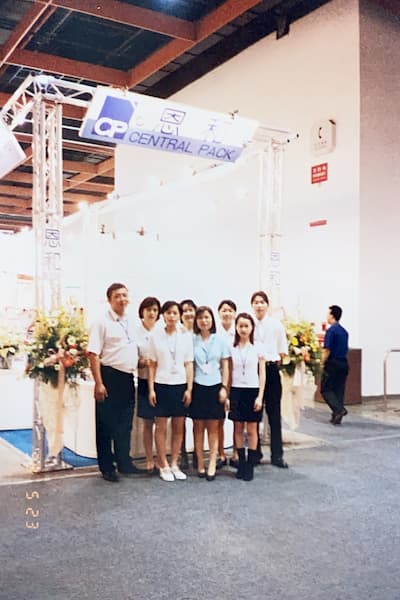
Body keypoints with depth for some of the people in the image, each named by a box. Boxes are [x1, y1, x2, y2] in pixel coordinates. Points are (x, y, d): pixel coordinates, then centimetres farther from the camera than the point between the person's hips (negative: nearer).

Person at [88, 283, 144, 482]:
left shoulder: (131, 323, 12)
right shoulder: (102, 323, -9)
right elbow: (93, 354, -14)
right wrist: (99, 383, -19)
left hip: (128, 378, 7)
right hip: (109, 376, -6)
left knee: (125, 424, 14)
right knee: (106, 424, 4)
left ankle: (124, 463, 25)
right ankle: (107, 468, 14)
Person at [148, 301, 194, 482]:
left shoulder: (186, 336, 4)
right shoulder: (156, 336, 1)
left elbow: (189, 364, 4)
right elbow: (152, 365, 2)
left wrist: (189, 388, -1)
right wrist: (151, 389, -3)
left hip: (180, 385, 1)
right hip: (162, 385, -1)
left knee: (178, 427, 7)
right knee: (161, 427, 3)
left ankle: (174, 464, 19)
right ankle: (163, 466, 14)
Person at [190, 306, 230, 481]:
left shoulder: (220, 340, 3)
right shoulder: (192, 340, 1)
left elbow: (225, 366, 6)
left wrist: (224, 387, -2)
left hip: (215, 386, 0)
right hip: (197, 386, 0)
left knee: (213, 427, 4)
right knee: (198, 426, 4)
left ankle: (212, 465, 6)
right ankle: (200, 463, 12)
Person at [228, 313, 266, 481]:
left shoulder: (257, 348, 0)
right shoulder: (231, 348, 3)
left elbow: (262, 374, 1)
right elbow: (228, 373, 6)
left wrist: (260, 397, -6)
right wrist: (226, 394, 1)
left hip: (253, 391, -1)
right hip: (236, 391, 1)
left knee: (251, 430, 3)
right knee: (238, 429, 6)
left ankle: (250, 465, 11)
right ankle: (241, 463, 16)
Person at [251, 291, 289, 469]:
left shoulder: (276, 325, 3)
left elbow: (282, 350, 9)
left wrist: (271, 360, 0)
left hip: (271, 370, 0)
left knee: (274, 413, 1)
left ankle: (277, 455, 8)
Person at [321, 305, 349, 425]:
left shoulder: (331, 330, -13)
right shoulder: (344, 331, 11)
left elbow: (327, 350, -15)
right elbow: (346, 349, 14)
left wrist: (323, 363, -5)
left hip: (332, 364, -7)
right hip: (344, 363, 7)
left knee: (326, 389, 1)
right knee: (339, 390, 10)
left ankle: (339, 409, -16)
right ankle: (337, 417, 11)